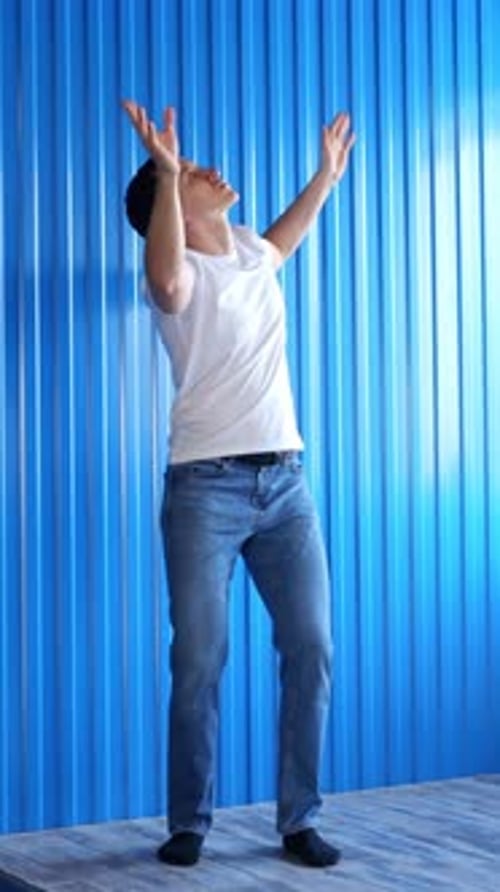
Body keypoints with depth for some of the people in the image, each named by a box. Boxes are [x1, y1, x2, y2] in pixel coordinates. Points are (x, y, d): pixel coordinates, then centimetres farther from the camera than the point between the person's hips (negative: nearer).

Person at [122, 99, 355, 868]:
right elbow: (168, 282, -33)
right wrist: (165, 174, -35)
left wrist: (326, 176, 43)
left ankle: (300, 821, 11)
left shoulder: (251, 253, 14)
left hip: (285, 482, 6)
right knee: (199, 662, -5)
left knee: (310, 650, 1)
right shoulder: (183, 272, -6)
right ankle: (189, 825, 9)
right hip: (206, 487, -6)